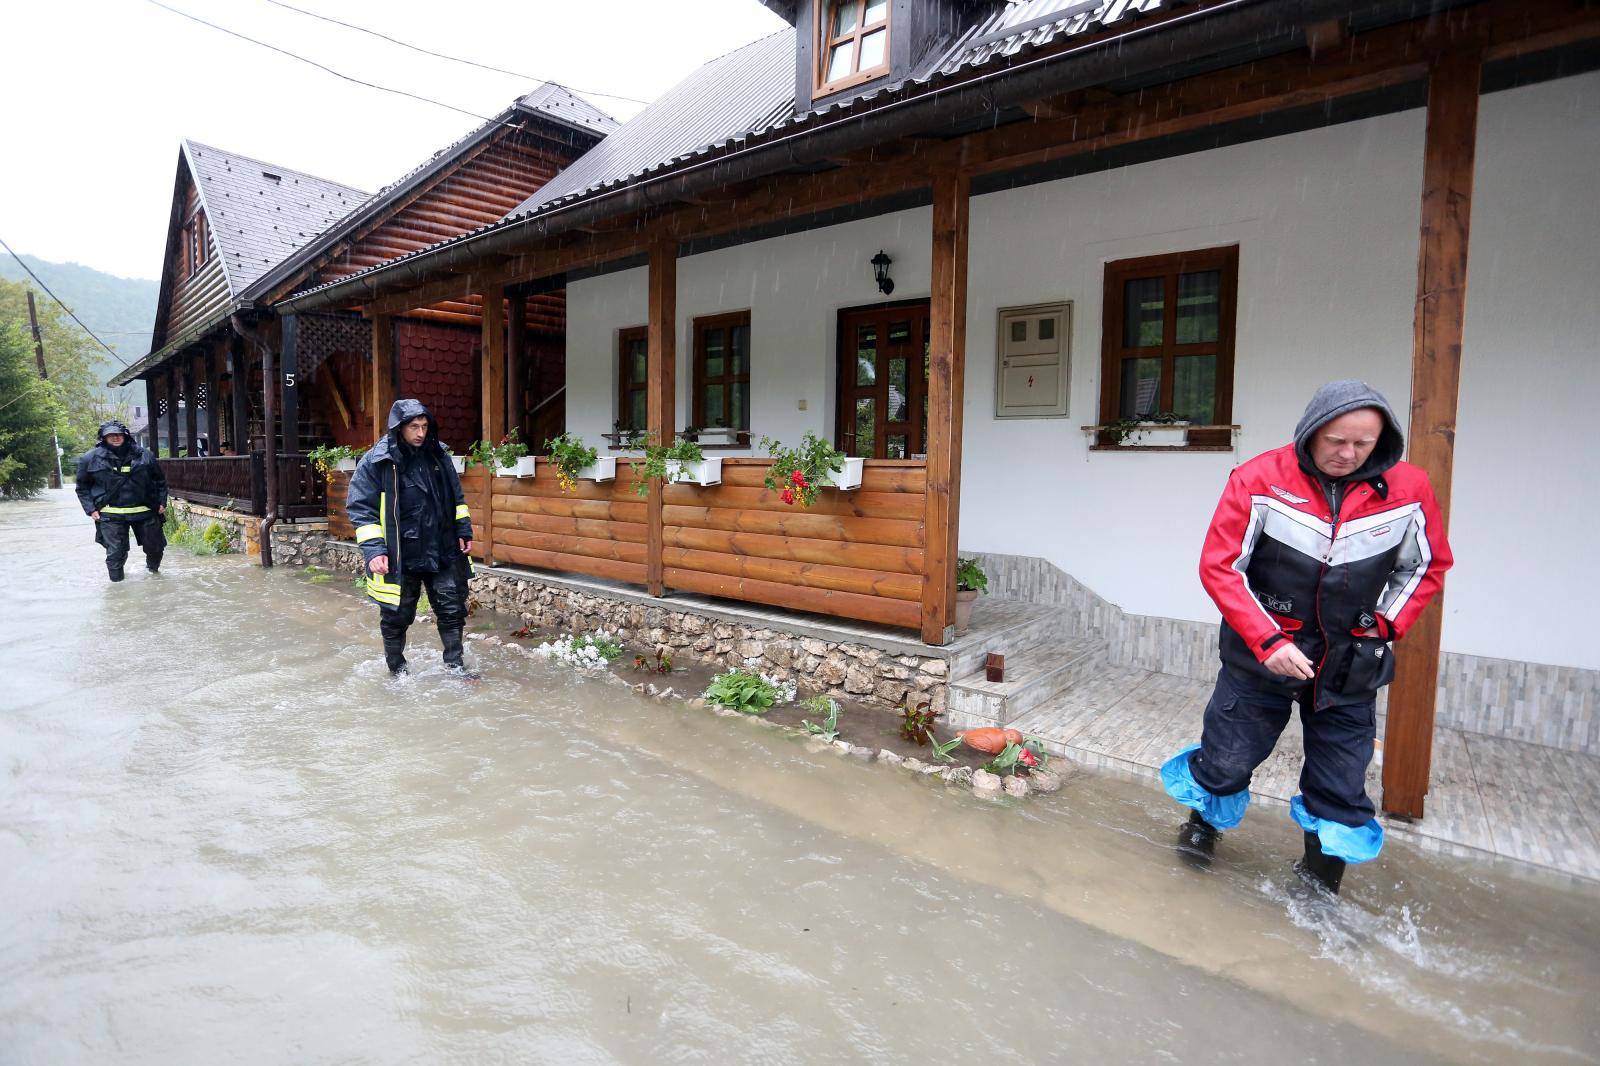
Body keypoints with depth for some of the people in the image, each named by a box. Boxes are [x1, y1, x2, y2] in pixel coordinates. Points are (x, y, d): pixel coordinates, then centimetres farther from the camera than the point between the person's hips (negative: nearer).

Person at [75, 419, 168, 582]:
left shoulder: (145, 455, 4)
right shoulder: (90, 458, 2)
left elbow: (160, 480, 14)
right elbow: (82, 487, 9)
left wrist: (162, 502, 6)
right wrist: (91, 509, -1)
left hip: (145, 512, 2)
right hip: (111, 515, -2)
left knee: (156, 547, 13)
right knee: (115, 553, -2)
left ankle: (153, 567, 42)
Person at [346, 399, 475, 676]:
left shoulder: (437, 455, 4)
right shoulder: (375, 462, -10)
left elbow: (456, 497, 15)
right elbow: (360, 508, -9)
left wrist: (463, 529, 8)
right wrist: (373, 550, -17)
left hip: (442, 551, 4)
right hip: (399, 559, -3)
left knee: (452, 610, 7)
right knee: (397, 617, 10)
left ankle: (455, 665, 22)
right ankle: (397, 670, 30)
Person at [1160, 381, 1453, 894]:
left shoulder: (1408, 488, -6)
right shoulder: (1261, 479, -15)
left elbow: (1429, 565, 11)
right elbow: (1219, 566, -13)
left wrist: (1385, 626, 0)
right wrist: (1267, 641, -20)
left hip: (1349, 665, 2)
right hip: (1262, 652, -2)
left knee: (1340, 785, 11)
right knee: (1228, 757, 10)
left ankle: (1322, 880, 34)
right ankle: (1205, 821, 42)